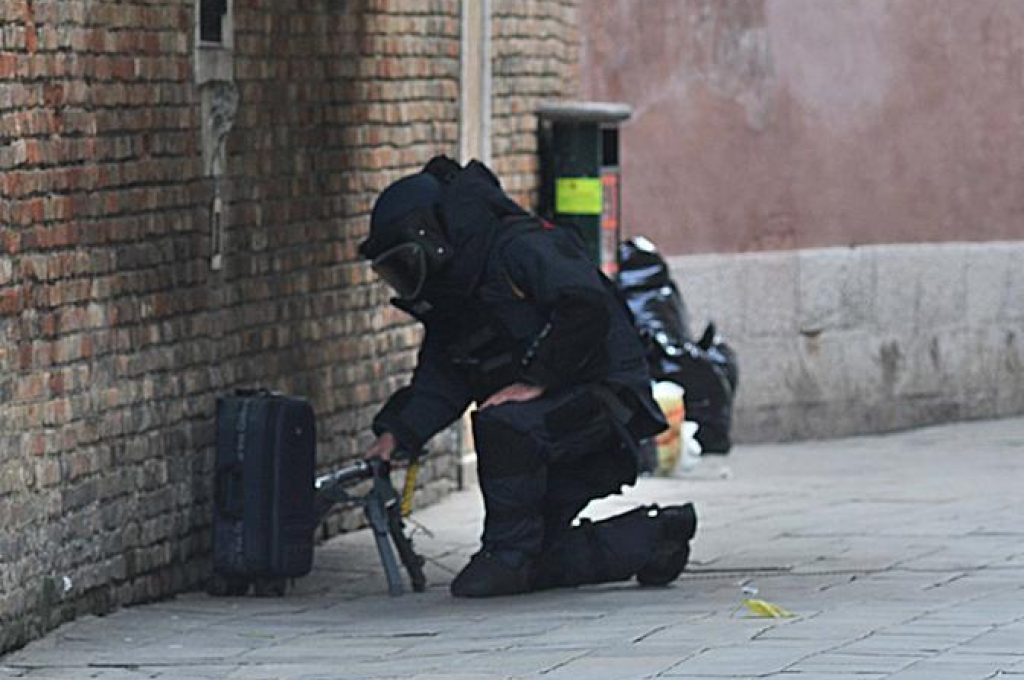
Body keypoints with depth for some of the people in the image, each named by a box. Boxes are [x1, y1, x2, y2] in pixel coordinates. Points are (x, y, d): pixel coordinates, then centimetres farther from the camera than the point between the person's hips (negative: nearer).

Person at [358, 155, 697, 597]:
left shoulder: (520, 249, -16)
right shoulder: (450, 300, 13)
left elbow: (587, 307, -28)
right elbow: (439, 381, 7)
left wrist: (537, 380, -27)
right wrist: (398, 433, -10)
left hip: (605, 396, -10)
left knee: (501, 425, -34)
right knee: (542, 565, 3)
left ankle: (508, 552, -20)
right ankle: (657, 537, 19)